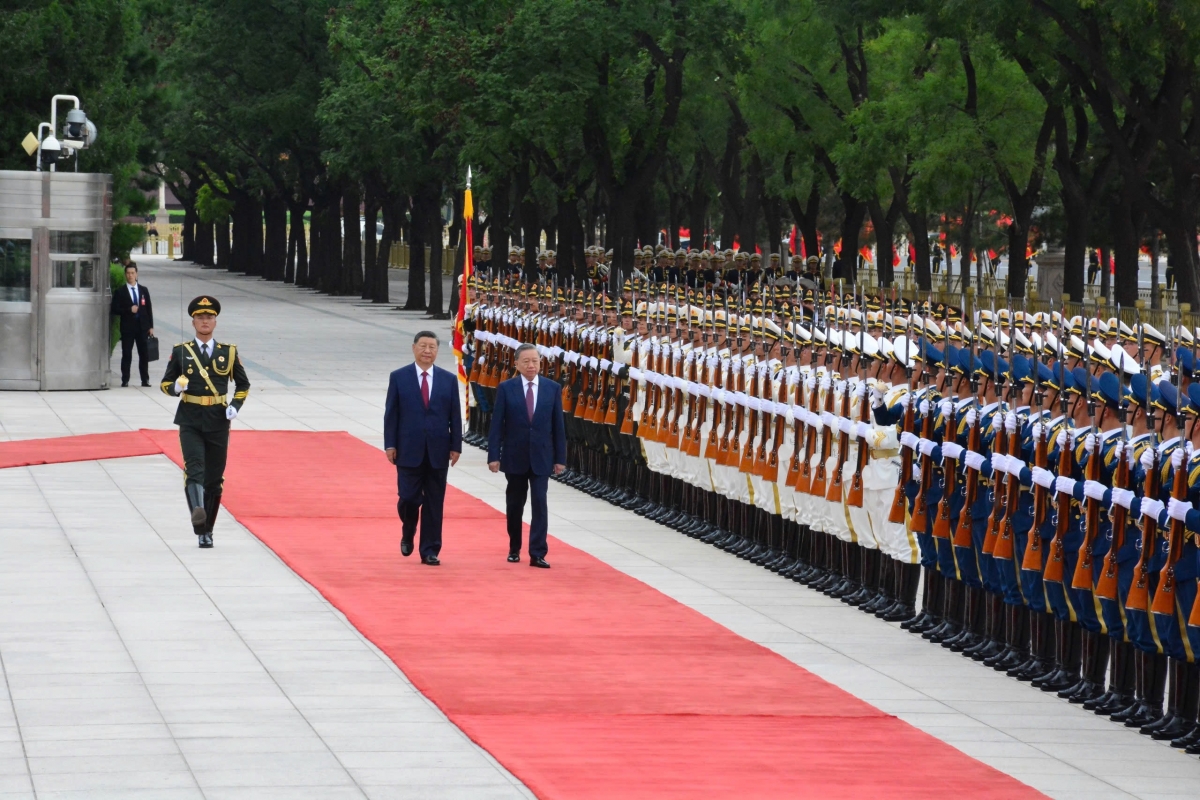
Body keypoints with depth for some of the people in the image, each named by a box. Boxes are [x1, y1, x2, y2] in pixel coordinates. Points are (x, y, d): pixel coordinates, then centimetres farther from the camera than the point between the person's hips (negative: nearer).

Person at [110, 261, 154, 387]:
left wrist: (151, 326, 5)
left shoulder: (144, 290, 10)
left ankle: (145, 380, 9)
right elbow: (114, 310, -4)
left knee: (144, 354, 3)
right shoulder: (120, 292, 1)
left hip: (142, 327, 2)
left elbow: (149, 309, 10)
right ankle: (125, 380, 3)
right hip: (127, 328, -2)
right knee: (126, 355, -1)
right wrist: (129, 310, -17)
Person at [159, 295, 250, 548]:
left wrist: (236, 406, -1)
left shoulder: (228, 352, 6)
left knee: (214, 479, 6)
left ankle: (206, 531, 18)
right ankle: (197, 512, -44)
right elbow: (165, 383, 8)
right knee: (194, 468, -23)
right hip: (190, 421, -2)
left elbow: (243, 384, 16)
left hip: (218, 422, 2)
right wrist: (176, 387, -15)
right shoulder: (180, 352, 4)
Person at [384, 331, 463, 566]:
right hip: (409, 449, -1)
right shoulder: (399, 377, 1)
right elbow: (391, 413, 1)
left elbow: (455, 416, 6)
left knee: (434, 503, 3)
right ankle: (408, 534, 27)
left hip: (438, 451, 1)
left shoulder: (449, 380, 6)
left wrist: (456, 446, 0)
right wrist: (390, 444, -5)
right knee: (408, 498, -3)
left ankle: (430, 551, 9)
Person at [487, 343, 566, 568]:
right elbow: (497, 425, -3)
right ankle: (514, 549, 25)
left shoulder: (553, 388, 2)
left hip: (541, 456, 0)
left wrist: (560, 458, 1)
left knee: (539, 503, -8)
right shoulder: (506, 388, -2)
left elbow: (558, 425, 3)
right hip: (514, 456, 0)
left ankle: (537, 554, -8)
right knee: (515, 505, 10)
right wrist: (494, 455, -9)